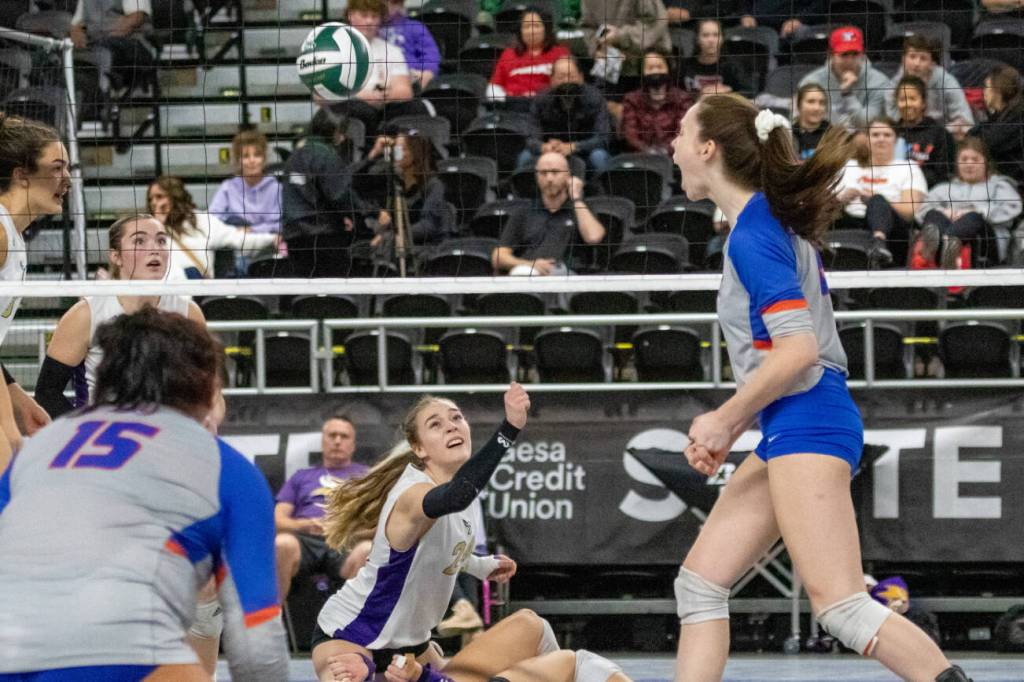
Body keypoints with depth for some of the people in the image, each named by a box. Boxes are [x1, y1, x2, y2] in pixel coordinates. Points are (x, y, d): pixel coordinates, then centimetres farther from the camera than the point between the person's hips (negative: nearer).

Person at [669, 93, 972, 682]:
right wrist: (729, 430, 16)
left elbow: (798, 350, -20)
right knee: (700, 583, 9)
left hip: (806, 426, -10)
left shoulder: (752, 235, -12)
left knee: (840, 606, -16)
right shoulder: (773, 223, 17)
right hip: (791, 429, 10)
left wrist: (724, 421, -10)